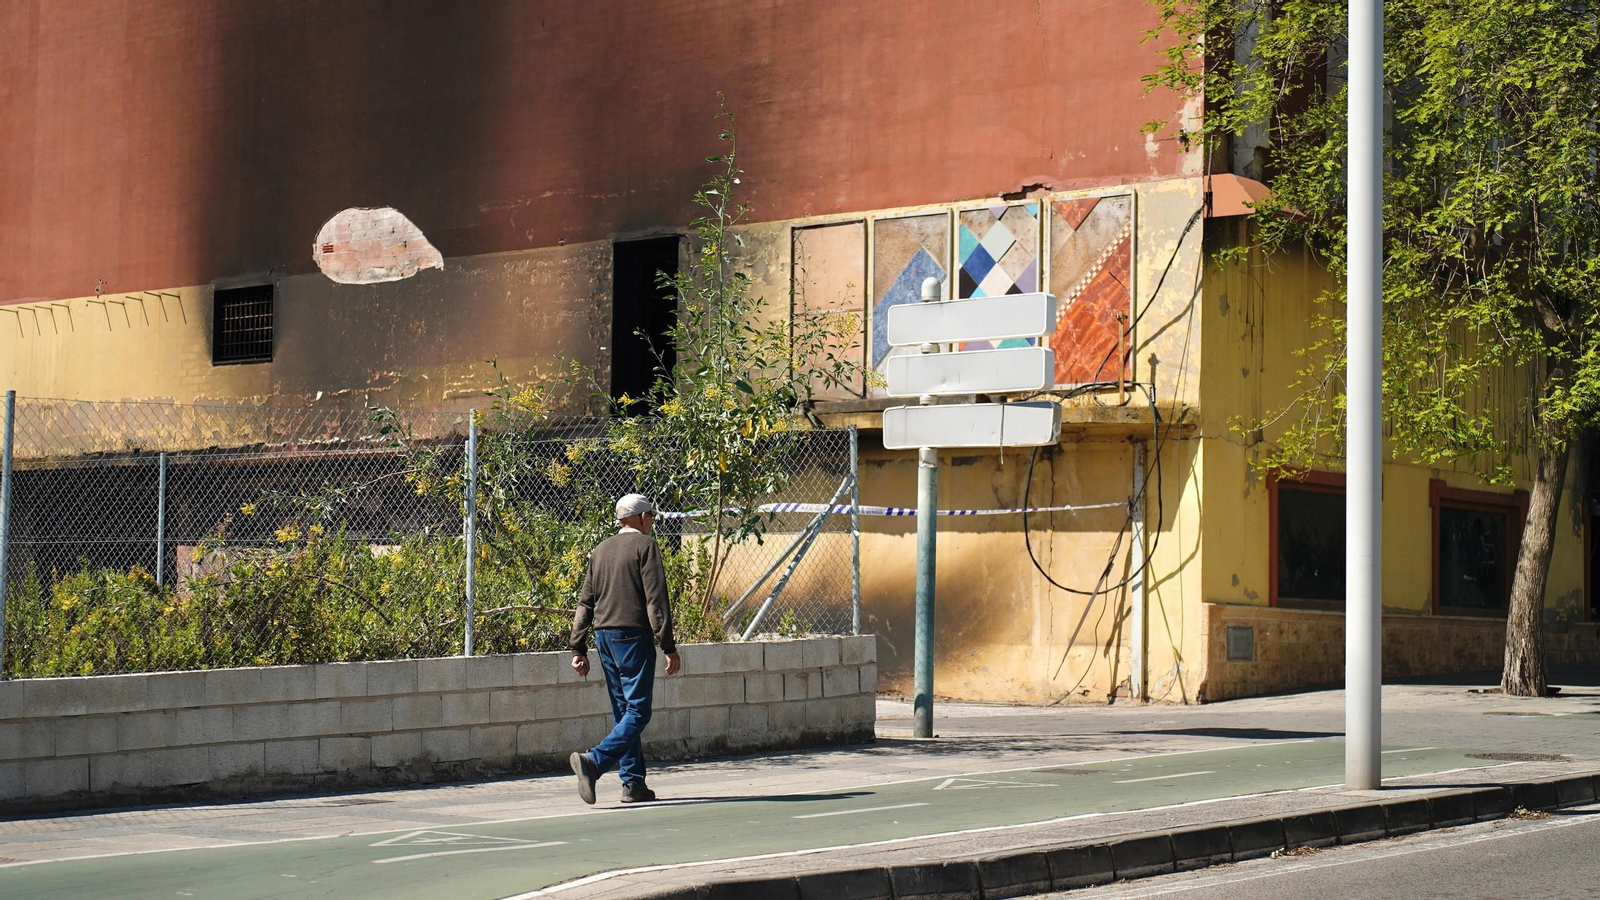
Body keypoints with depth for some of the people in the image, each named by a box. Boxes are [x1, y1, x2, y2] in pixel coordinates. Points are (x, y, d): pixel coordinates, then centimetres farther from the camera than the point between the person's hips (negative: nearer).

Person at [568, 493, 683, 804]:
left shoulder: (601, 550, 15)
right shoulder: (645, 545, -4)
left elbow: (584, 603, 14)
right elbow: (656, 601, -11)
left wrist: (579, 649, 17)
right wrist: (669, 647, -10)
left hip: (603, 636, 7)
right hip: (633, 635, -7)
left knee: (624, 711, 13)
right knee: (637, 712, -7)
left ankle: (633, 783, 13)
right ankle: (593, 760, -25)